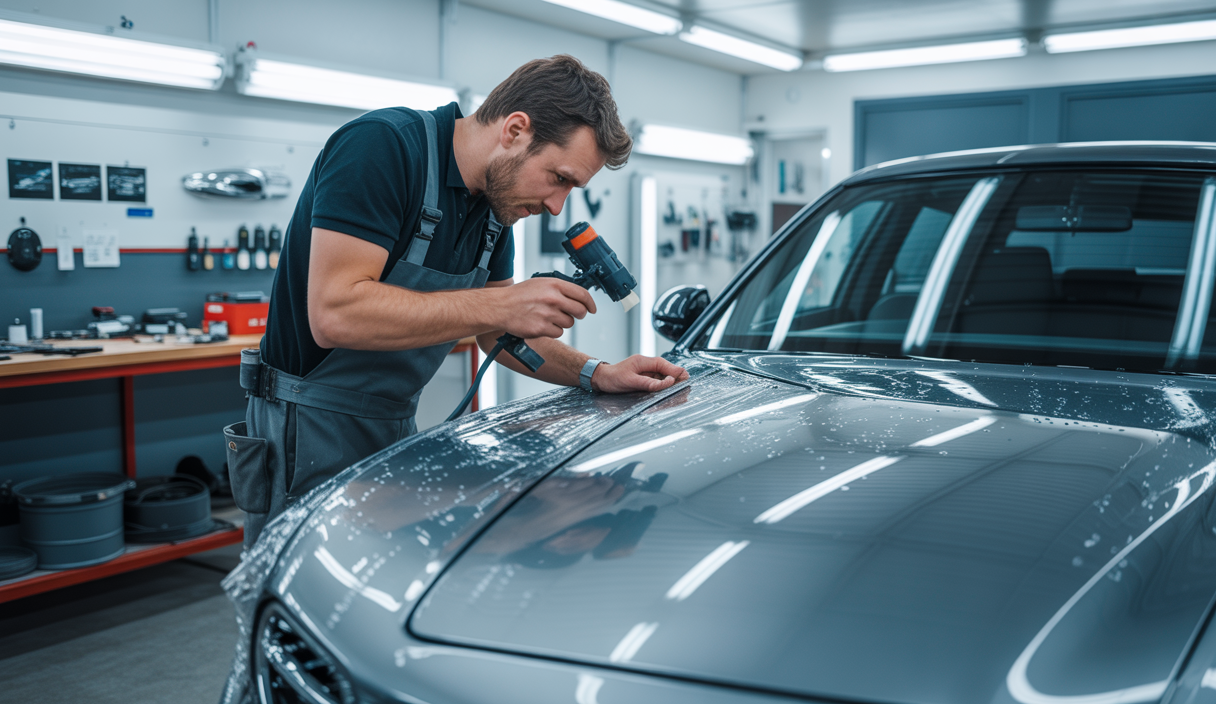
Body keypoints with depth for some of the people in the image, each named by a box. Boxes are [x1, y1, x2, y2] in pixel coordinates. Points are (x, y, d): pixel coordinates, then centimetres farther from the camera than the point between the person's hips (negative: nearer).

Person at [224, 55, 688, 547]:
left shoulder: (494, 202, 5)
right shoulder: (381, 145, -20)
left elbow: (496, 331, 14)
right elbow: (334, 314, -30)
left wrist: (594, 374, -2)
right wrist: (502, 303, -29)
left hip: (398, 428, 8)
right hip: (312, 435, -8)